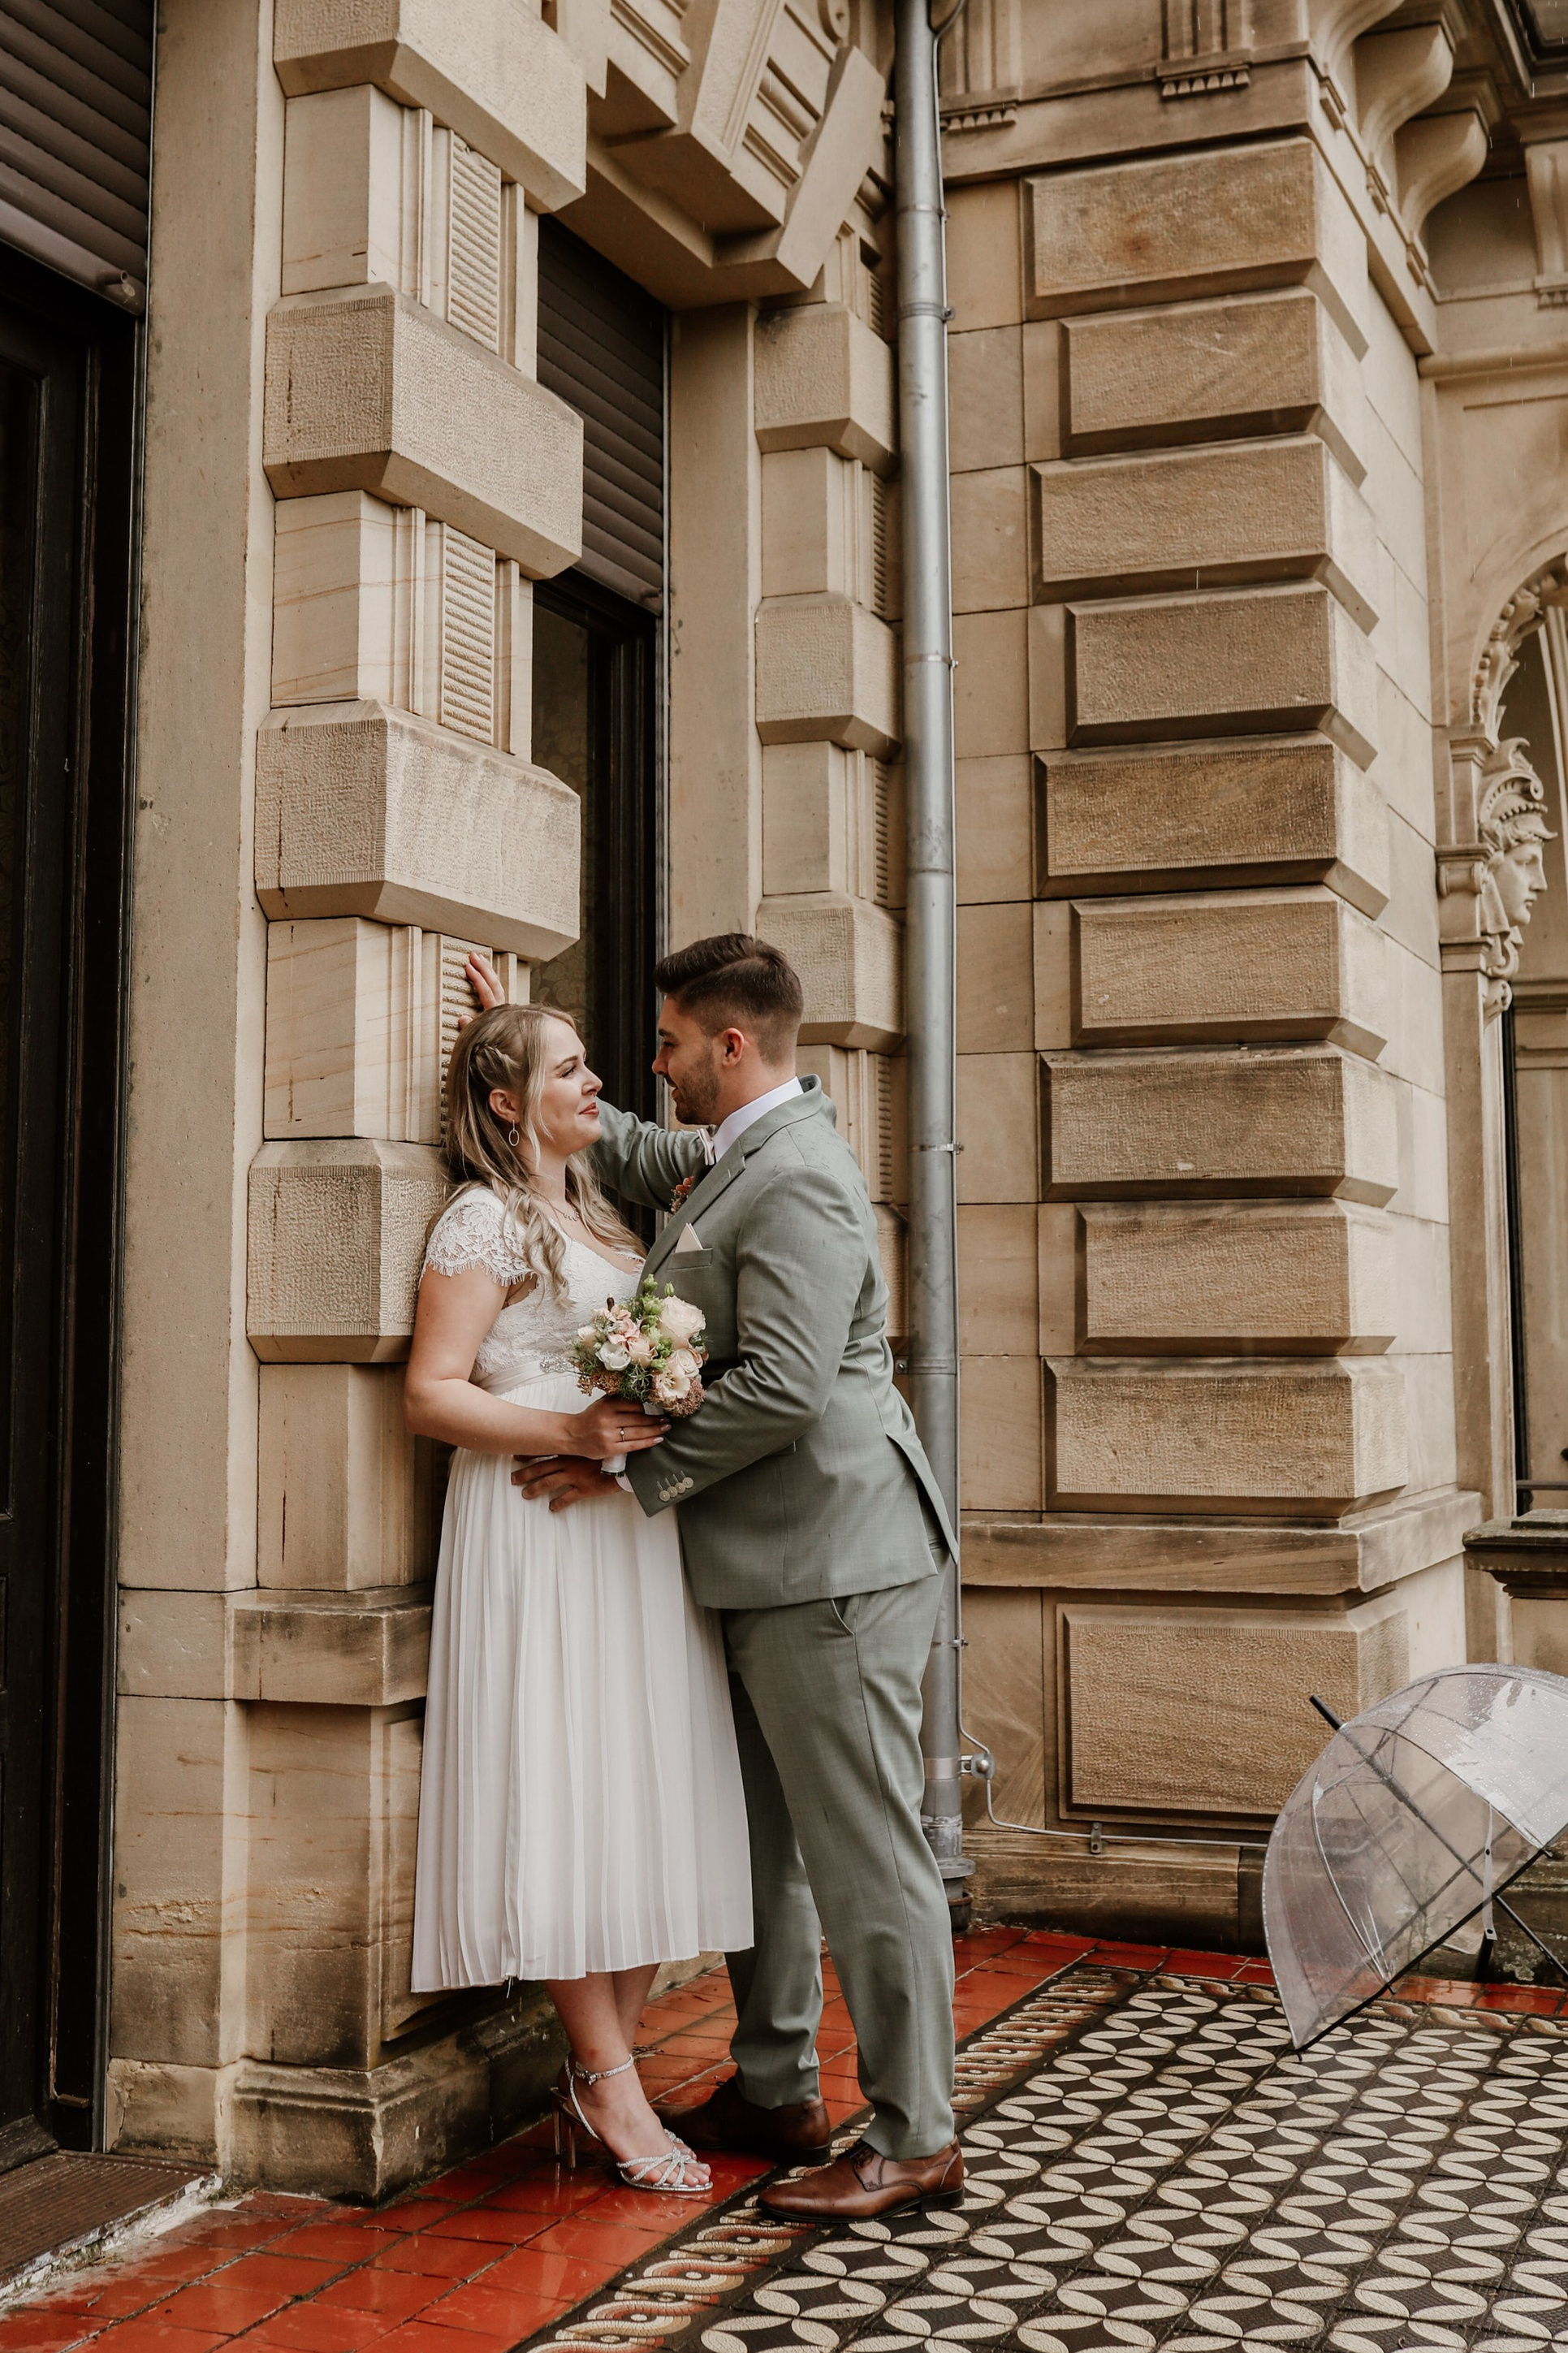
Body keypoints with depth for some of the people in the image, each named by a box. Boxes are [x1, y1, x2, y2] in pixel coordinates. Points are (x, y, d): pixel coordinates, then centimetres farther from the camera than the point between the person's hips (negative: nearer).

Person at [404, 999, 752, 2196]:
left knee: (651, 1795, 6)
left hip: (636, 1527, 8)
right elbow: (433, 1393, -11)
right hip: (539, 1534, -8)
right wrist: (570, 1431, -21)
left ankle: (602, 2071, 15)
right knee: (569, 1795, -6)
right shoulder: (483, 1220, -5)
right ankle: (610, 2086, 5)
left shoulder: (598, 1216, 20)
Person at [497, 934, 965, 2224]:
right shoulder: (743, 1150, 14)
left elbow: (782, 1388, -25)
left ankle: (917, 2142, 8)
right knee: (763, 1837, 18)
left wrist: (635, 1471, -17)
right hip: (774, 1564, 11)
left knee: (863, 1850, -3)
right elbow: (636, 1154, 34)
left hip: (832, 1561, -11)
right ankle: (774, 2093, 32)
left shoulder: (796, 1176, -18)